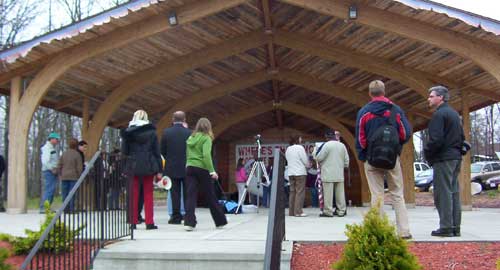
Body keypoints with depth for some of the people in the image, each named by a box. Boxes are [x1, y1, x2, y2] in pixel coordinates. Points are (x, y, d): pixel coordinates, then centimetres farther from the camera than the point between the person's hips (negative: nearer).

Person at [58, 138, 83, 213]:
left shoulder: (64, 154, 6)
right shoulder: (77, 155, -6)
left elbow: (59, 166, 7)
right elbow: (79, 167, -8)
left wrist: (60, 175, 17)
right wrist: (79, 176, 4)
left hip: (64, 177, 4)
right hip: (74, 177, -4)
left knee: (65, 194, 6)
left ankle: (66, 209, 4)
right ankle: (71, 209, -6)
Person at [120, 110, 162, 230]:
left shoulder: (128, 132, 0)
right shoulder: (151, 132, 0)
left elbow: (124, 151, 1)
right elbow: (157, 152, 0)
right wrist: (159, 170, 2)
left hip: (133, 166, 0)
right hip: (149, 166, 0)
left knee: (134, 194, 8)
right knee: (148, 194, 7)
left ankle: (133, 222, 8)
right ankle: (149, 222, 5)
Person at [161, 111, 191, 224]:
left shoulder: (166, 132, -4)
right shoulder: (189, 133, -5)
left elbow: (162, 151, 0)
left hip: (172, 168, 0)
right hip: (187, 168, 0)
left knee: (175, 193, 5)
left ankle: (176, 216, 5)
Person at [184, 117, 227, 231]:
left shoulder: (190, 138, 15)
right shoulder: (206, 138, -3)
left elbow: (187, 154, 11)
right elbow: (206, 155, -16)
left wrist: (189, 165, 10)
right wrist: (212, 171, -17)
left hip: (189, 167, 4)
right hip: (202, 168, -4)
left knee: (190, 196, -1)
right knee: (210, 196, 7)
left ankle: (189, 222, -14)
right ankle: (220, 221, 21)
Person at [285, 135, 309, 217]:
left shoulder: (288, 149, 10)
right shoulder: (300, 148, -8)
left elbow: (287, 160, 14)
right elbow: (305, 160, -7)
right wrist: (308, 165, 12)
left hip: (290, 173, 7)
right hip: (300, 172, -6)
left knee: (292, 192, 10)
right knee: (300, 192, -4)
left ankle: (291, 211, 11)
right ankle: (298, 211, -8)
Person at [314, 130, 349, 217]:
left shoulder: (326, 145, -10)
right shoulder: (342, 145, 10)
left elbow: (318, 158, -8)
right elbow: (346, 160, 12)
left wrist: (315, 150, 10)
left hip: (328, 174, -6)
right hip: (339, 174, 6)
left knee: (328, 193, -3)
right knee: (340, 193, 10)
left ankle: (328, 211, -3)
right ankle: (341, 211, 14)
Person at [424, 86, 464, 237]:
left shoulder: (439, 114, -12)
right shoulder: (454, 114, 19)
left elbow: (436, 139, -20)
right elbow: (462, 137, 21)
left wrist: (427, 153, -6)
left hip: (443, 159, -9)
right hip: (456, 157, 9)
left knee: (443, 193, -7)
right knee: (454, 192, 10)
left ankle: (446, 227, -8)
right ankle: (455, 227, 12)